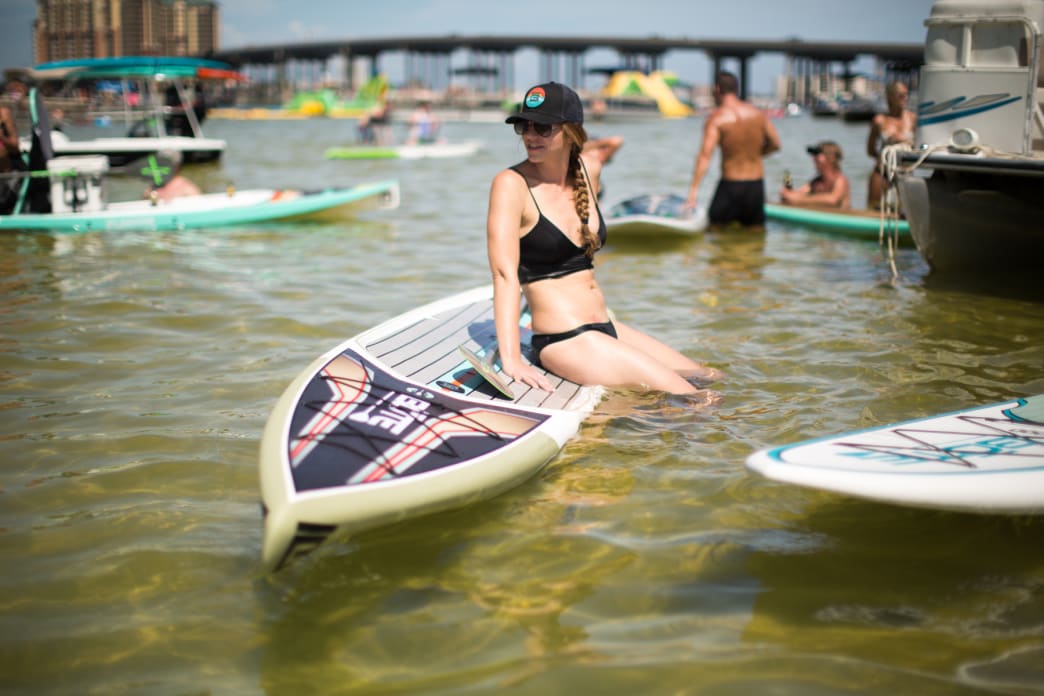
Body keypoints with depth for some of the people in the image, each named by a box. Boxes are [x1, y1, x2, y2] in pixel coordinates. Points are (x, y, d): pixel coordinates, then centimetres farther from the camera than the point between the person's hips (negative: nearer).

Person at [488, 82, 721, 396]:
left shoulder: (589, 168, 7)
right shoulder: (511, 184, -13)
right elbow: (504, 272, -23)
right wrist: (511, 359, -32)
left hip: (606, 330, 8)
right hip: (563, 342, -8)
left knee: (712, 381, 12)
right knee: (685, 396, -13)